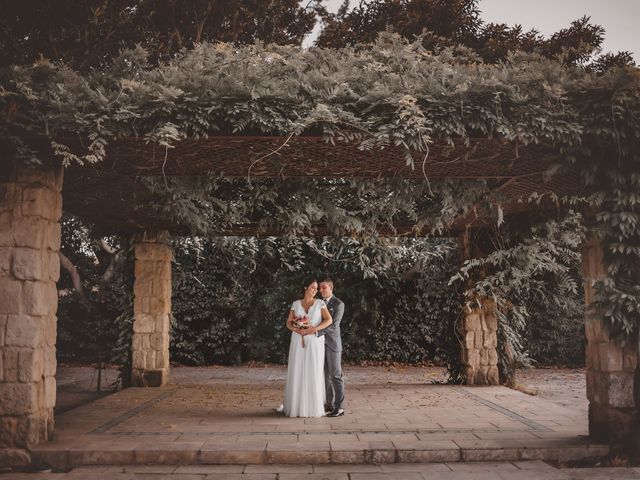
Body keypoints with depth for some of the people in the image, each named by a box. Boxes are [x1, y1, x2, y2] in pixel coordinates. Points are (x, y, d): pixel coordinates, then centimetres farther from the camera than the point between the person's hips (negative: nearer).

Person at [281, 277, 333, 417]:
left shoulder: (320, 303, 1)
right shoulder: (296, 304, 8)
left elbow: (329, 320, -10)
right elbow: (288, 323, 6)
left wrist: (314, 329, -19)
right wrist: (296, 329, -15)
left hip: (314, 342, -2)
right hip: (298, 341, 2)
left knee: (314, 373, -3)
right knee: (297, 372, 0)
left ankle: (314, 406, 5)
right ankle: (297, 406, 8)